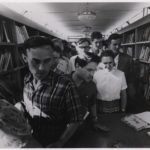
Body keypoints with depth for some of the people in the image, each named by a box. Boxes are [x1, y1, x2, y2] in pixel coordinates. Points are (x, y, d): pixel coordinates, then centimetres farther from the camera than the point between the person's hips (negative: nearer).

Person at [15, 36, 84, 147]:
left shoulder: (65, 85, -27)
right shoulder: (27, 80, -9)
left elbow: (76, 119, -17)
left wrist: (59, 143, -15)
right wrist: (20, 107, -9)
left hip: (52, 143, -5)